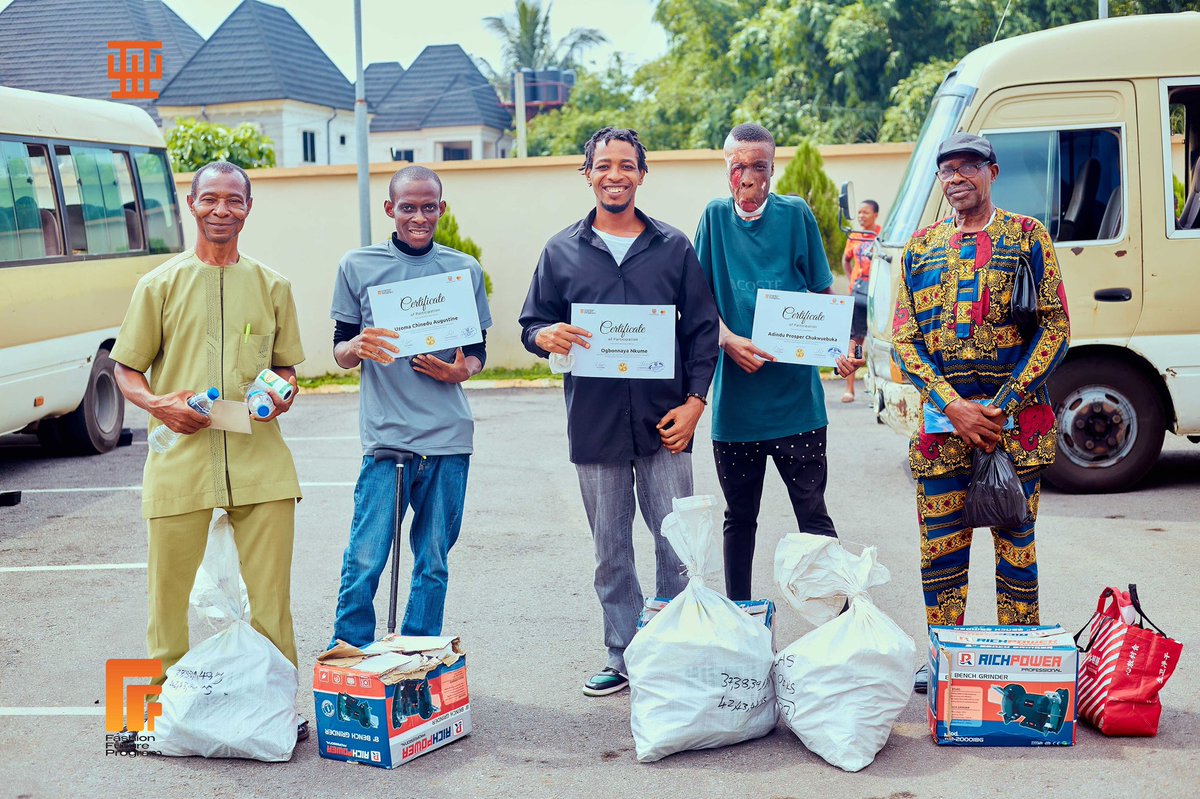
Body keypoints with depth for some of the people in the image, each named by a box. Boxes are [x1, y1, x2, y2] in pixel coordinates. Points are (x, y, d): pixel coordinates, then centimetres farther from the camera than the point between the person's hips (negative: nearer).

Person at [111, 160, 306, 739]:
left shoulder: (272, 287, 12)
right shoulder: (161, 285, 6)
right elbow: (126, 369, 9)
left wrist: (283, 393, -2)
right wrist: (157, 402, -11)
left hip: (260, 459, 1)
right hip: (180, 458, -1)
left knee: (270, 594, 1)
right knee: (168, 590, 3)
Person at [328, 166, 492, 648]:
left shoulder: (465, 269, 9)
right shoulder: (358, 267, 5)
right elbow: (340, 352, 8)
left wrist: (461, 370, -8)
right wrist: (356, 348, -16)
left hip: (448, 438, 2)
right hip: (386, 437, -2)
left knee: (434, 563, 8)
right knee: (365, 560, -7)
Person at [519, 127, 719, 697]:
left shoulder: (674, 248, 6)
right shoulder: (562, 252, 8)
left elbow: (702, 329, 7)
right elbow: (530, 325, 10)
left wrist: (694, 400, -3)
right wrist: (546, 336, -14)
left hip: (664, 424, -1)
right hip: (594, 425, 1)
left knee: (678, 547, -1)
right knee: (611, 553, 8)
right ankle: (623, 658, 18)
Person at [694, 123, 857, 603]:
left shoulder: (795, 215, 3)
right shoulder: (716, 218, 6)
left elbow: (823, 294, 6)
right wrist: (730, 341, -15)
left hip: (795, 394, -2)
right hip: (735, 396, 2)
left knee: (813, 514, 0)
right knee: (739, 517, 12)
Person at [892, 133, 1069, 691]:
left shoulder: (1027, 236, 4)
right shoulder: (920, 246, 11)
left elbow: (1056, 328, -2)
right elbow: (903, 341, 6)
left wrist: (1003, 405, -11)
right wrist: (954, 406, -9)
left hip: (1016, 419, -2)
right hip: (941, 419, 2)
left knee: (1016, 548, 4)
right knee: (940, 551, 4)